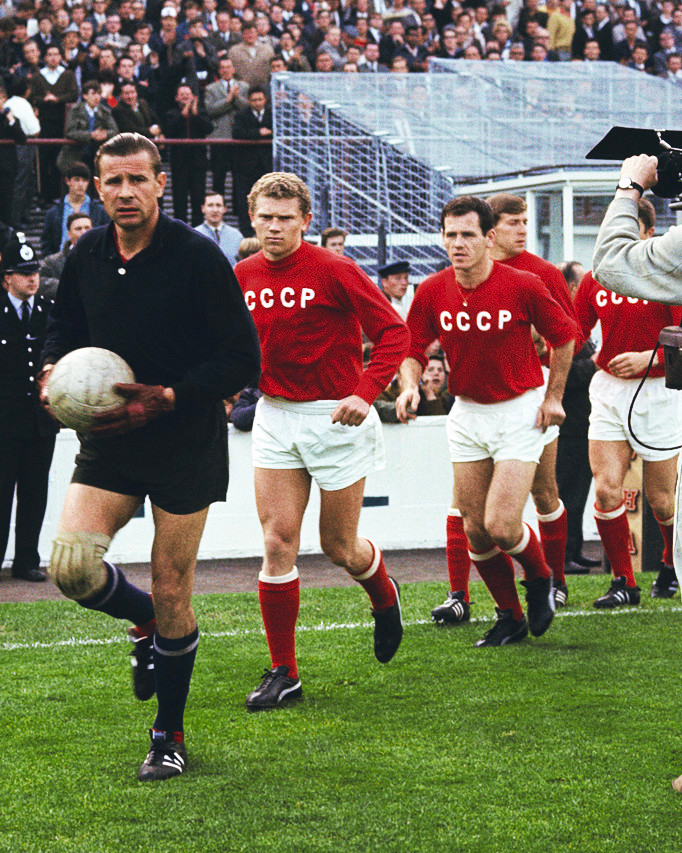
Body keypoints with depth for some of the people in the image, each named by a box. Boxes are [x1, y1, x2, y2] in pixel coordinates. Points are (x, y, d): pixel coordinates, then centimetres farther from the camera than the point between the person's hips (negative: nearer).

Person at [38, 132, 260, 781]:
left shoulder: (198, 257, -13)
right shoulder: (85, 256, 1)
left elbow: (242, 360, -13)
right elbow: (64, 328, 19)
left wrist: (165, 398, -22)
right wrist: (53, 372, -3)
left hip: (186, 447, -4)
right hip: (108, 442, 4)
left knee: (171, 593, 2)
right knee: (70, 566, -14)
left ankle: (169, 735, 21)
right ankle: (144, 623, 20)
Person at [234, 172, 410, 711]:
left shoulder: (335, 272, -13)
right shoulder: (244, 277, 3)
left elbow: (393, 331, -12)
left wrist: (365, 393, -23)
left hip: (337, 419, -4)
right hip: (275, 418, 4)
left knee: (340, 547, 6)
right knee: (278, 541, -4)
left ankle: (385, 598, 42)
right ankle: (284, 673, 3)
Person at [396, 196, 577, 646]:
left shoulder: (523, 285, -16)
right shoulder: (432, 292, -7)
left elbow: (564, 335, -1)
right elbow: (413, 351, 4)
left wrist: (553, 397, 0)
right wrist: (410, 385, -16)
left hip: (520, 411, -4)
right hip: (467, 414, 4)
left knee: (501, 527, -14)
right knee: (474, 529, 3)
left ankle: (541, 578, 19)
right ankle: (510, 618, 22)